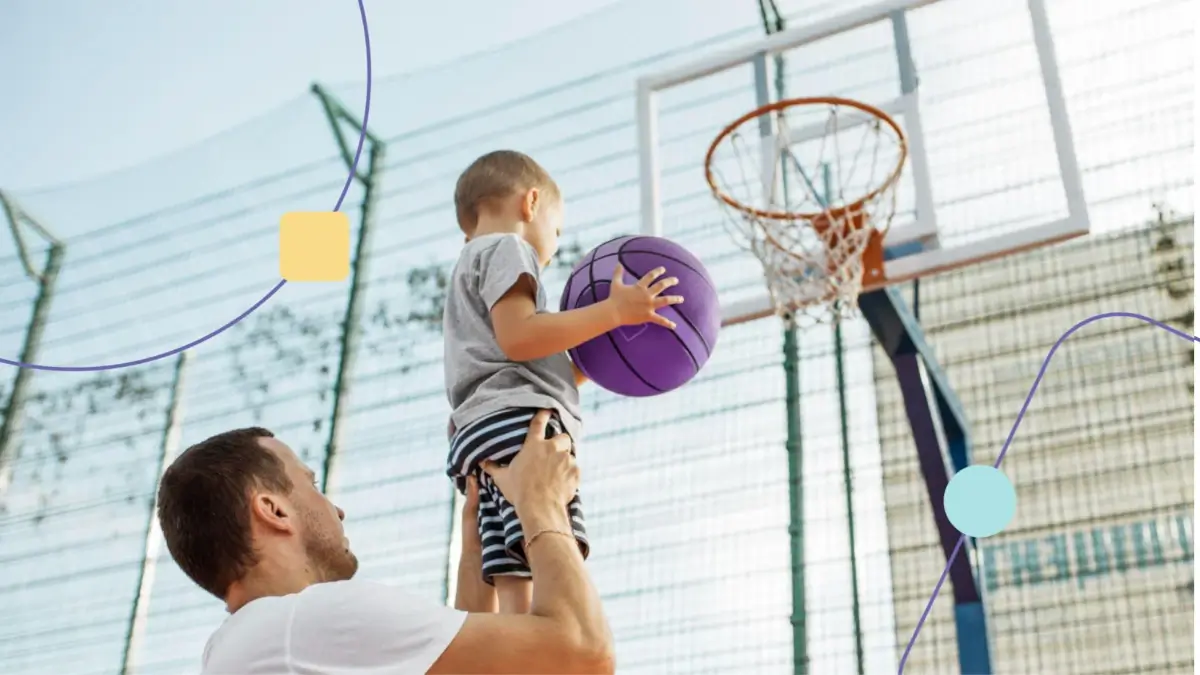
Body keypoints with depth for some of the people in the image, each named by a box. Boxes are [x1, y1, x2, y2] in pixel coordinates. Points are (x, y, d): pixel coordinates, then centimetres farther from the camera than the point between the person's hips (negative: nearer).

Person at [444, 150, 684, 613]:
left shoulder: (473, 262, 36)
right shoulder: (505, 248, 7)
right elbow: (517, 337, -12)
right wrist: (612, 312, -11)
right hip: (517, 421, -9)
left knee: (515, 578, -5)